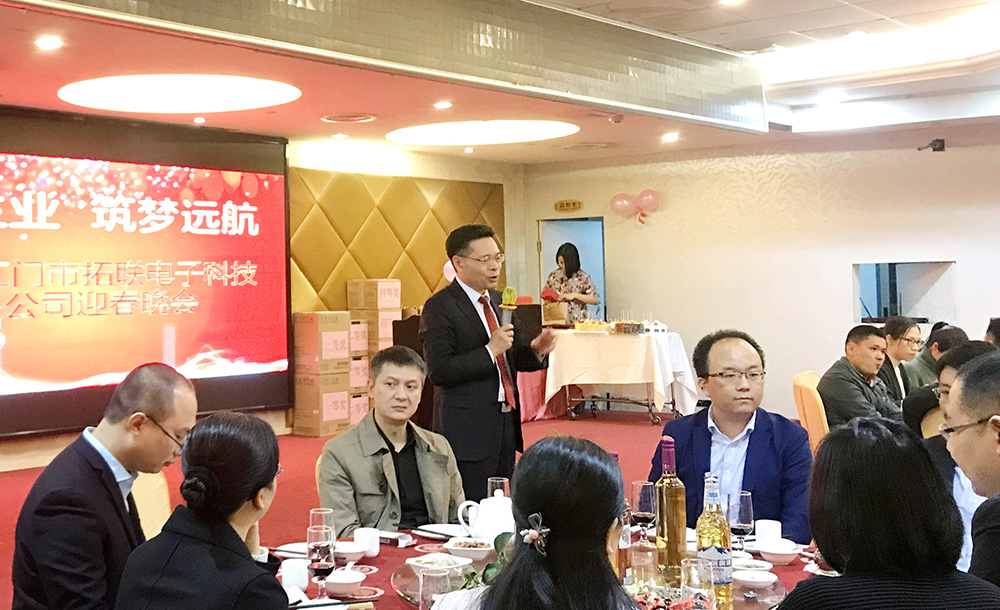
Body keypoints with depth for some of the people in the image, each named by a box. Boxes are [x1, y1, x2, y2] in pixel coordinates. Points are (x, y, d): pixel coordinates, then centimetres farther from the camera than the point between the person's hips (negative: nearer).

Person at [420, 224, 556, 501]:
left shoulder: (500, 301, 14)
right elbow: (439, 372, -17)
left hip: (506, 426, 7)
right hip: (467, 432, -7)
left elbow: (517, 359, 20)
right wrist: (490, 350, -21)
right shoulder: (439, 307, -9)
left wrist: (537, 350, -2)